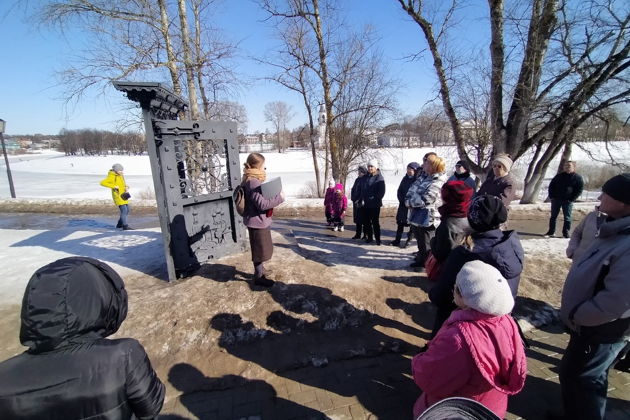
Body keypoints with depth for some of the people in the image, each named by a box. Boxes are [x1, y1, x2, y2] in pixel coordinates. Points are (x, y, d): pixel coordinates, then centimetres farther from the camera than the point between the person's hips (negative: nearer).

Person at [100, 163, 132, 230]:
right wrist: (113, 186, -25)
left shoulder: (120, 175, 11)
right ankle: (125, 226, -11)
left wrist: (127, 187, 1)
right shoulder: (111, 177, -13)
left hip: (123, 196, 8)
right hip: (118, 196, -8)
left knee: (127, 210, 11)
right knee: (124, 210, -14)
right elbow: (102, 183, -22)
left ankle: (119, 224, 24)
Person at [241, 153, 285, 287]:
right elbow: (262, 204, -25)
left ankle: (259, 271, 39)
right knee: (260, 250, 4)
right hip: (258, 221, -10)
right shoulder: (253, 182, -22)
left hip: (258, 220, 10)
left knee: (260, 249, 23)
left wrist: (274, 196, 6)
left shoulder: (250, 181, 9)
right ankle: (259, 277, 19)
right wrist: (279, 197, -18)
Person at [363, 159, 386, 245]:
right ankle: (370, 237, 21)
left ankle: (377, 238, 8)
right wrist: (363, 197, 5)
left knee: (375, 221, -1)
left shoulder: (379, 178, -7)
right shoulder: (367, 177, 12)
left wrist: (375, 199, -16)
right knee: (367, 221, 9)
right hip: (367, 203, 6)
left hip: (375, 204, -6)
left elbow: (382, 191, -12)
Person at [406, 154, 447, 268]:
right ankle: (421, 260, 41)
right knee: (420, 240, 24)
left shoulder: (438, 182, -19)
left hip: (426, 219, -9)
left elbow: (425, 199, -28)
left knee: (427, 245, 7)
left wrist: (409, 202, -14)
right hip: (416, 217, 9)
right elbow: (412, 189, 10)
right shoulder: (424, 178, 10)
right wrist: (409, 200, -10)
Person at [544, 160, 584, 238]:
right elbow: (551, 186, 11)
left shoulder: (578, 178, 0)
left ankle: (566, 232, 11)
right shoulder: (559, 176, 8)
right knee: (553, 216, 6)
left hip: (568, 201, -2)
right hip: (556, 199, 3)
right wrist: (551, 196, 0)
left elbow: (579, 190, -2)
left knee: (567, 217, 2)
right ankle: (551, 231, 14)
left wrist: (571, 199, -11)